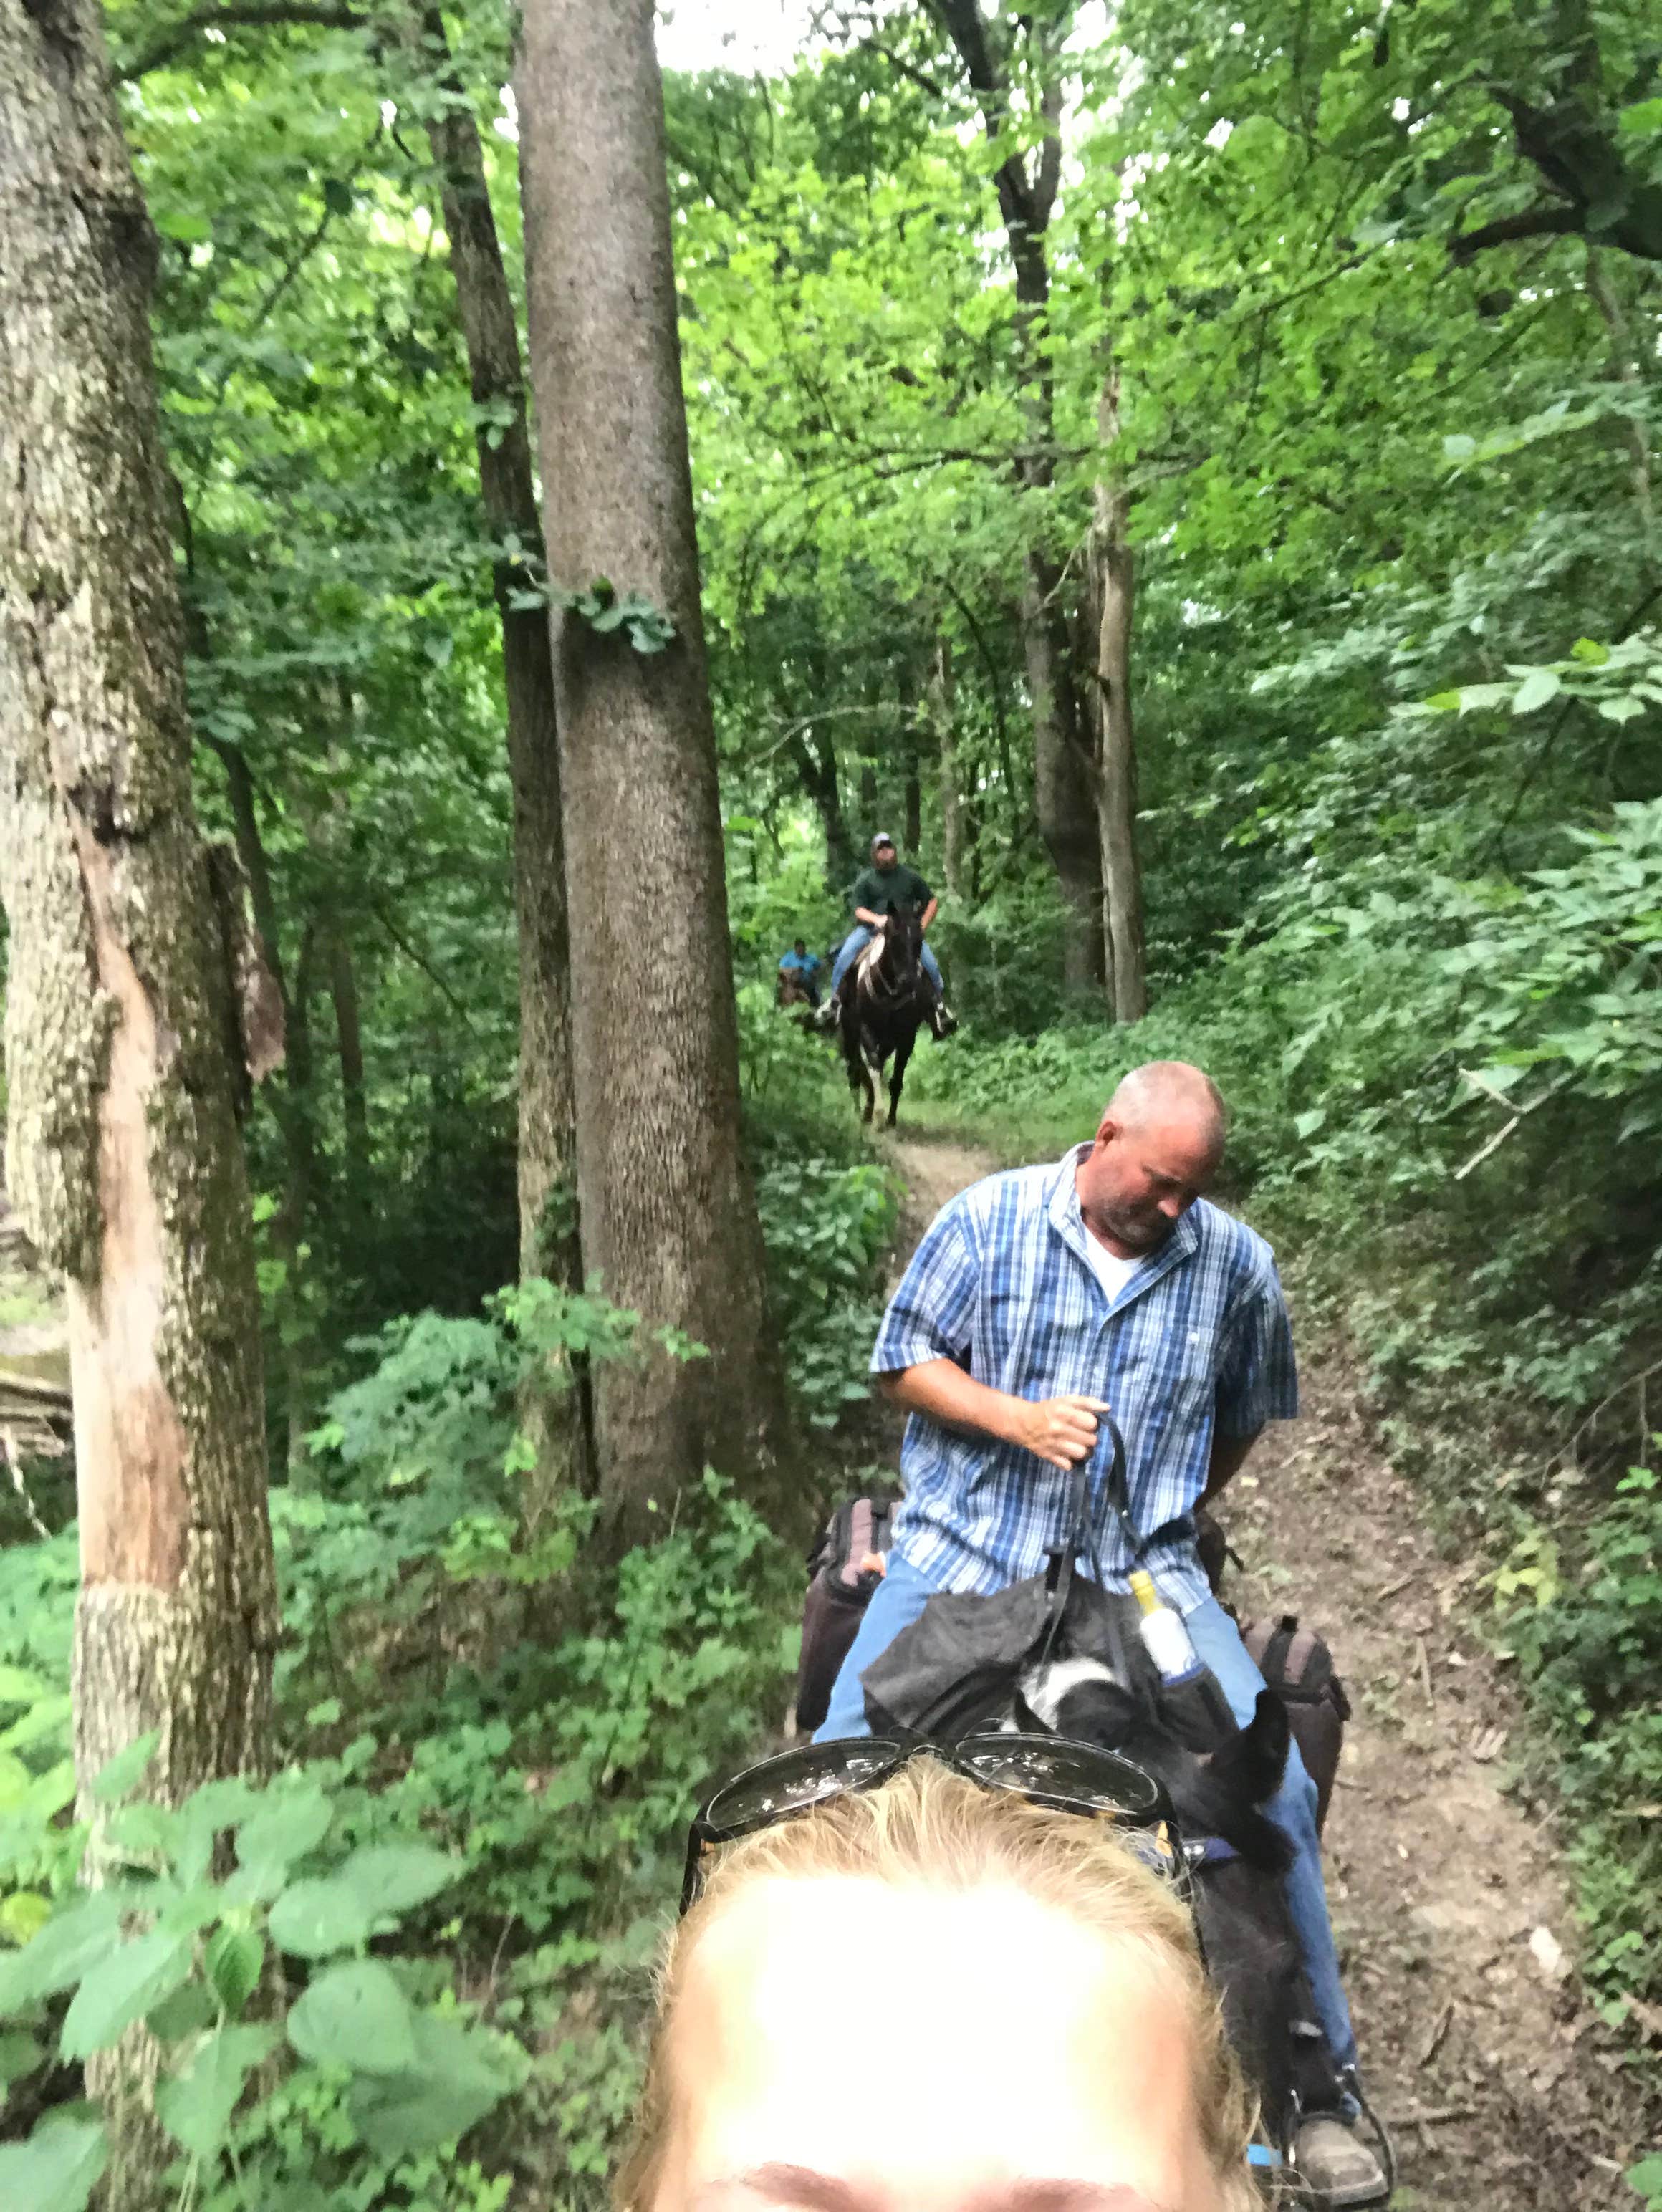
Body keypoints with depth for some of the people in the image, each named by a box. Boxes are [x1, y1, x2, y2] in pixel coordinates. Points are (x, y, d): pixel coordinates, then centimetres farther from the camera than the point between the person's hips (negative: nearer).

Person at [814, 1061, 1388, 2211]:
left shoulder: (1236, 1263, 2)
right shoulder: (987, 1219, -2)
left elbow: (1244, 1416, 17)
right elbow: (904, 1362, 1)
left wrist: (1175, 1508, 14)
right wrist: (1016, 1419, -13)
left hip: (1142, 1576, 1)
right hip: (958, 1558, 0)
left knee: (1274, 1784, -12)